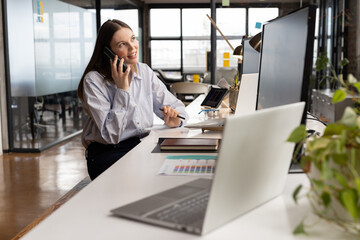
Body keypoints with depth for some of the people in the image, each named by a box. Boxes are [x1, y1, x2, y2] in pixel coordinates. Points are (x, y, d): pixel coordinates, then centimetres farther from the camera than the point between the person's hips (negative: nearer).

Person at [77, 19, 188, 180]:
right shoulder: (93, 81, -11)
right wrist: (122, 88, -18)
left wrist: (174, 119, -12)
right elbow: (111, 135, -18)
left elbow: (174, 104, 12)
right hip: (106, 153, -5)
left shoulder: (145, 72, 6)